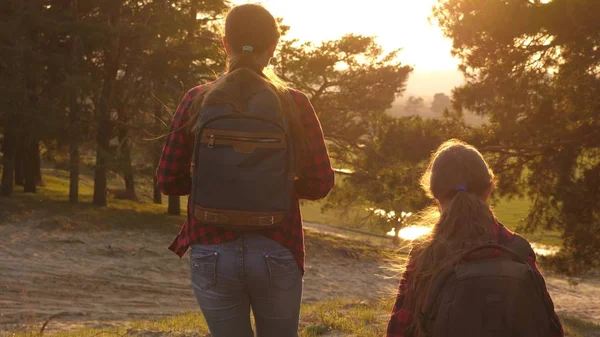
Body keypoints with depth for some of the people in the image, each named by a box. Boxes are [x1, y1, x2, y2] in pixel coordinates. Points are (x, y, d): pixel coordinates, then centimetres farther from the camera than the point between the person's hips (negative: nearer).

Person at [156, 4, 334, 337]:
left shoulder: (196, 102, -4)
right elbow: (320, 183, -2)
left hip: (213, 253, 1)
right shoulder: (294, 104, -5)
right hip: (276, 254, 0)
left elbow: (168, 181, 0)